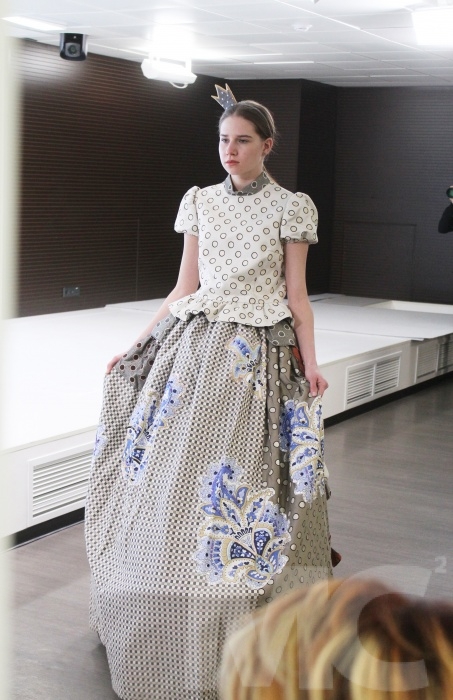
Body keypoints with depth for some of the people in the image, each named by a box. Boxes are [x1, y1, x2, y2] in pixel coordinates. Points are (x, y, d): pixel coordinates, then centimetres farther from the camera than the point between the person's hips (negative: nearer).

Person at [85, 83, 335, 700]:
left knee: (246, 483, -2)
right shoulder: (200, 202, 9)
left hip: (260, 355, -3)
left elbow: (296, 295, 1)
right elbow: (183, 289, 10)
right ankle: (174, 626, 21)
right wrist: (136, 347, 6)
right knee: (176, 475, 4)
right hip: (196, 348, 3)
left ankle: (249, 620, 15)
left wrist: (310, 364, -8)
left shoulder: (290, 207, 1)